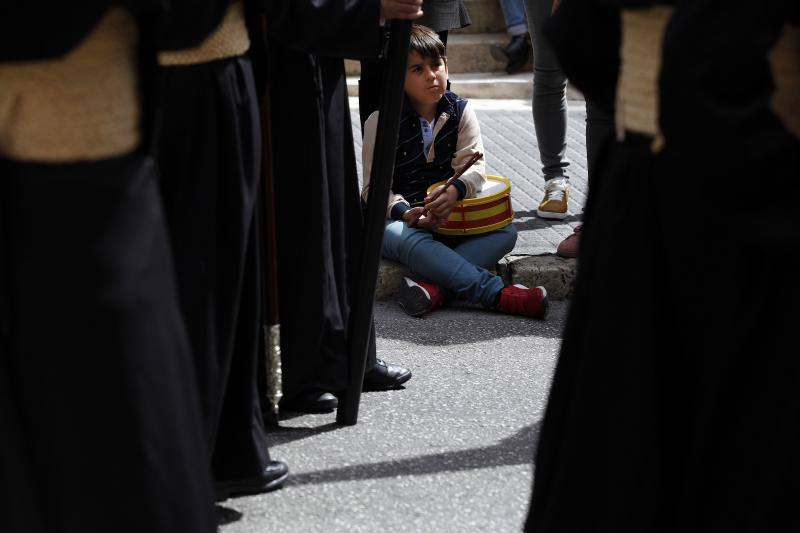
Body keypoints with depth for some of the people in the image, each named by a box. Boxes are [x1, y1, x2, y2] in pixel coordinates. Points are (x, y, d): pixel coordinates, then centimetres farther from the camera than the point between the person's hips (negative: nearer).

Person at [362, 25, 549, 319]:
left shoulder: (461, 111, 2)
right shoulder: (380, 121, -7)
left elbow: (474, 165, -9)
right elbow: (374, 186, -9)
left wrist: (455, 190, -32)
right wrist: (404, 212, -29)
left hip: (452, 216, 4)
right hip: (400, 217, -3)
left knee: (505, 231, -20)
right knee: (405, 239, -38)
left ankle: (435, 286, -40)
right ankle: (497, 293, -43)